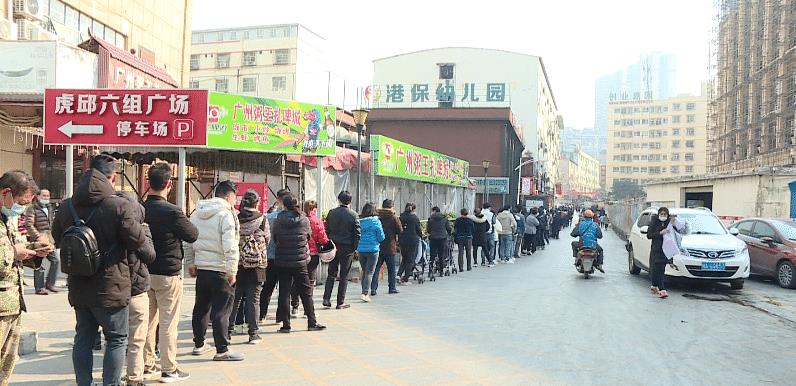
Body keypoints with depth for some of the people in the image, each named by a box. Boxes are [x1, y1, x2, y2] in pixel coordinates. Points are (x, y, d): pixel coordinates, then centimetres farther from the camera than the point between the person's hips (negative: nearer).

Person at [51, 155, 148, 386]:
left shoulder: (67, 207, 3)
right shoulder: (119, 205, -17)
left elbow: (57, 239, 16)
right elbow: (137, 240, -13)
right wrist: (142, 228, 6)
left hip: (78, 287, 6)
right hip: (111, 288, -5)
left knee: (83, 339, 16)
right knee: (116, 340, 7)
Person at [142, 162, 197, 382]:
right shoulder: (172, 212, -18)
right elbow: (192, 235, -6)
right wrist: (184, 222, 10)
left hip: (145, 272, 6)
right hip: (168, 273, -6)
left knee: (148, 321, 14)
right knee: (168, 323, 2)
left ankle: (146, 366, 22)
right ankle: (169, 370, 8)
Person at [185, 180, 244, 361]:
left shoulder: (196, 214, 11)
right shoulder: (225, 214, -13)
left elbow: (188, 242, 15)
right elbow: (230, 246, -20)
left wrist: (190, 264, 22)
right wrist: (232, 271, -16)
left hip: (201, 268, 7)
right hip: (220, 270, -7)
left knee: (201, 307, 17)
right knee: (221, 310, -2)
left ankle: (199, 344, 29)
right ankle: (222, 350, 1)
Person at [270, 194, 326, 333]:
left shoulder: (278, 221, -7)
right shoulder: (304, 220, -5)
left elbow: (273, 238, 5)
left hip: (282, 262, 0)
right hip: (300, 262, 0)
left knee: (284, 292, 6)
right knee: (306, 292, 9)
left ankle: (286, 325, 7)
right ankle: (312, 322, 12)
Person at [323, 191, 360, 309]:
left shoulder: (331, 213, 0)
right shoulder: (353, 215, -7)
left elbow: (326, 230, 3)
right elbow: (357, 234, -6)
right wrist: (354, 248, 3)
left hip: (333, 246, 3)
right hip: (347, 248, -3)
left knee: (331, 274, 14)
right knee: (344, 276, 4)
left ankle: (326, 299, 8)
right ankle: (340, 302, 7)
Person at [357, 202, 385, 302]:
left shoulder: (359, 221, -2)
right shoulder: (376, 222, -9)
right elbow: (381, 237, -4)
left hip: (361, 250, 4)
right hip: (373, 249, -3)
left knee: (364, 271, 17)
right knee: (369, 272, -2)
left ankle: (365, 292, 25)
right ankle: (365, 293, -13)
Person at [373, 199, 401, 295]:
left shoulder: (377, 217, -2)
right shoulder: (394, 218, -7)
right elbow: (400, 231, -3)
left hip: (378, 247, 2)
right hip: (390, 247, -2)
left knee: (376, 268, 5)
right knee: (391, 269, 10)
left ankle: (373, 288, 0)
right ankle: (392, 288, 13)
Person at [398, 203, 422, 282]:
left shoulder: (401, 217, 5)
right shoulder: (415, 218, -7)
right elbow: (418, 229, -4)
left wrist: (398, 240, 15)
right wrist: (421, 235, 16)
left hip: (402, 240, 4)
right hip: (413, 240, -4)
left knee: (404, 258, 19)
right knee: (410, 260, 3)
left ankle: (400, 273, 0)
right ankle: (405, 280, 2)